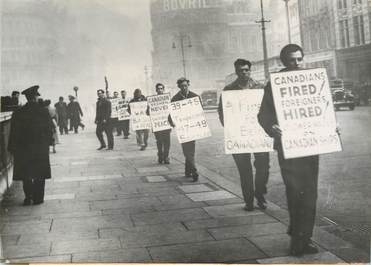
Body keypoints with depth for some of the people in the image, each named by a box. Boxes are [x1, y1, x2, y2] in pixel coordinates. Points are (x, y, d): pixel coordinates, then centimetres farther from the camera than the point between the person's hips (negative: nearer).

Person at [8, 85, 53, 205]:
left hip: (23, 149, 1)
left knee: (26, 175, 11)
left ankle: (28, 198, 11)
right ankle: (37, 198, 10)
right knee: (39, 175, 7)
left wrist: (12, 148, 7)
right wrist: (47, 143, 12)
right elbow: (49, 129, -1)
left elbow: (14, 133, 0)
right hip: (41, 148, -1)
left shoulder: (17, 113, -3)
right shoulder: (43, 111, -6)